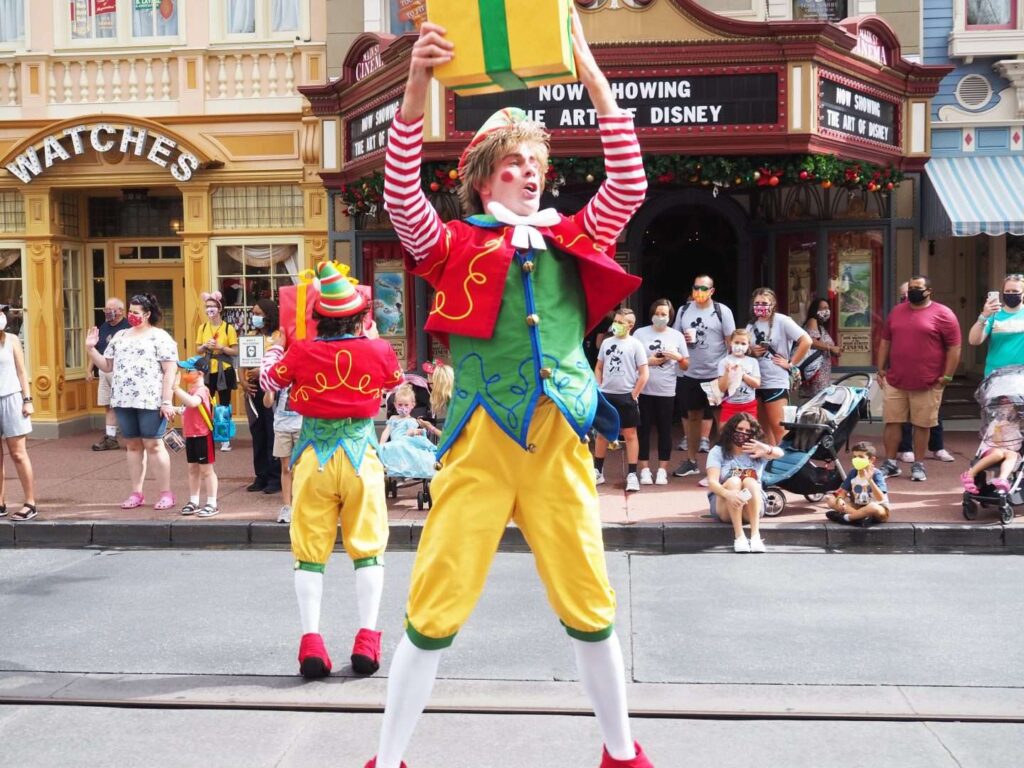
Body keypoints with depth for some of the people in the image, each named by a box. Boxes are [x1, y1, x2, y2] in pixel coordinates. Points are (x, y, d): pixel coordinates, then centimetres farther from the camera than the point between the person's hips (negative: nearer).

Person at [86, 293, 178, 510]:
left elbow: (170, 371, -8)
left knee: (153, 445, -4)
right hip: (124, 401, 6)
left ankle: (166, 494, 3)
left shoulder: (160, 337, -3)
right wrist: (90, 349, 4)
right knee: (133, 446, 9)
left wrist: (166, 401, -15)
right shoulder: (120, 337, 15)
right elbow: (107, 366, 18)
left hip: (150, 401, -6)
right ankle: (136, 494, 15)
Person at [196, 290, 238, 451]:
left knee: (224, 405, 5)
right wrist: (205, 346, -9)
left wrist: (220, 347, -19)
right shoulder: (202, 327, 6)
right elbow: (199, 350, 11)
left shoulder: (228, 328, -5)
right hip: (207, 371, 3)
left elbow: (235, 352, -6)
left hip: (224, 371, -3)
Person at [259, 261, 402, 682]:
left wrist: (275, 346, 31)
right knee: (367, 545, 8)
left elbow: (269, 381, 13)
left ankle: (311, 641, 2)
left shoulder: (301, 352, -6)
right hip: (361, 453, 0)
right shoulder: (378, 351, -6)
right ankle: (367, 639, 4)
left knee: (310, 548, 7)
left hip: (314, 454, 0)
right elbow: (395, 379, 17)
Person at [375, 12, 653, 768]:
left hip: (559, 444, 3)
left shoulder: (571, 242, 14)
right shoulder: (456, 246, 6)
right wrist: (418, 86, -22)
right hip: (478, 444, -2)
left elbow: (630, 183, 3)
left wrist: (592, 74, -2)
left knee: (590, 602, 11)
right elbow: (402, 195, -10)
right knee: (436, 605, 1)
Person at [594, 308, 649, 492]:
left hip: (626, 396, -4)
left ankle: (632, 475, 5)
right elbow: (599, 368, 16)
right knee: (601, 433, 11)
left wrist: (634, 395, -9)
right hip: (606, 395, 4)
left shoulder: (635, 345, -5)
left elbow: (644, 374, -6)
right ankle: (598, 471, 22)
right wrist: (599, 389, 5)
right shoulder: (606, 342, 7)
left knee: (630, 434, 1)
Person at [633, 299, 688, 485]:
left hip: (666, 392, 1)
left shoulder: (677, 336, 7)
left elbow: (686, 366, 9)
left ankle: (662, 470, 12)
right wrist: (648, 361, -12)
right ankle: (644, 470, 10)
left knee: (665, 430, 5)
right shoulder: (640, 333, 2)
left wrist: (678, 357, -10)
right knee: (643, 429, 3)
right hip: (644, 390, -1)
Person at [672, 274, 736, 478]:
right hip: (688, 373, 4)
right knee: (692, 416, 14)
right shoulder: (684, 310, 7)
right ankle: (691, 460, 24)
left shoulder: (722, 311, -3)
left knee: (711, 415, 2)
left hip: (715, 374, -4)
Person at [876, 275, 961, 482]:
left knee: (922, 425, 5)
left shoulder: (943, 314, -5)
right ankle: (891, 463, 16)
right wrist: (881, 369, 11)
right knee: (891, 422, 6)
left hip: (927, 384, -4)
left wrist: (947, 376, -9)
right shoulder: (896, 311, 10)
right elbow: (885, 341, 16)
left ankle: (918, 465, 16)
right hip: (895, 381, 4)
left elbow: (954, 348, -6)